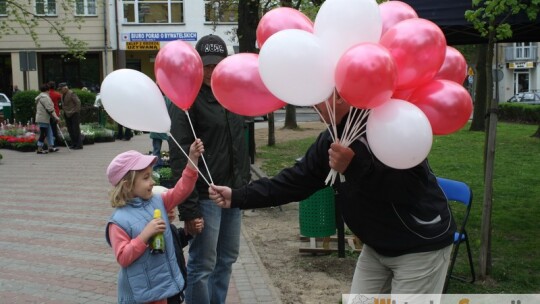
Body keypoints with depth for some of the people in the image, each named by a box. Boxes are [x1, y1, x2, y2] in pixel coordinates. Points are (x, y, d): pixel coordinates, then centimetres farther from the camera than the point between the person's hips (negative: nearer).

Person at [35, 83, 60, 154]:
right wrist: (55, 117, -16)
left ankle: (51, 147, 16)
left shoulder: (40, 97, 18)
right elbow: (50, 109, -19)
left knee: (49, 133, 13)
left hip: (45, 119, 10)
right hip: (43, 119, -10)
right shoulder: (45, 97, -15)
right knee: (43, 134, -6)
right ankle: (39, 149, -2)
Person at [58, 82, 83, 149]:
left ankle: (79, 145, -4)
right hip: (67, 115, 8)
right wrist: (64, 111, 9)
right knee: (70, 130, 8)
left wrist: (76, 111, -13)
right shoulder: (63, 95, 11)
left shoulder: (71, 93, -13)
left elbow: (78, 102, -15)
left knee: (76, 129, -7)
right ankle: (74, 144, 15)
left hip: (74, 114, -8)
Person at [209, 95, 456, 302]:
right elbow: (296, 180, 4)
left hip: (420, 247, -8)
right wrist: (238, 197, -1)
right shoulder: (331, 138, 2)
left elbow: (412, 186, -33)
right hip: (376, 246, 8)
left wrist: (355, 167, -36)